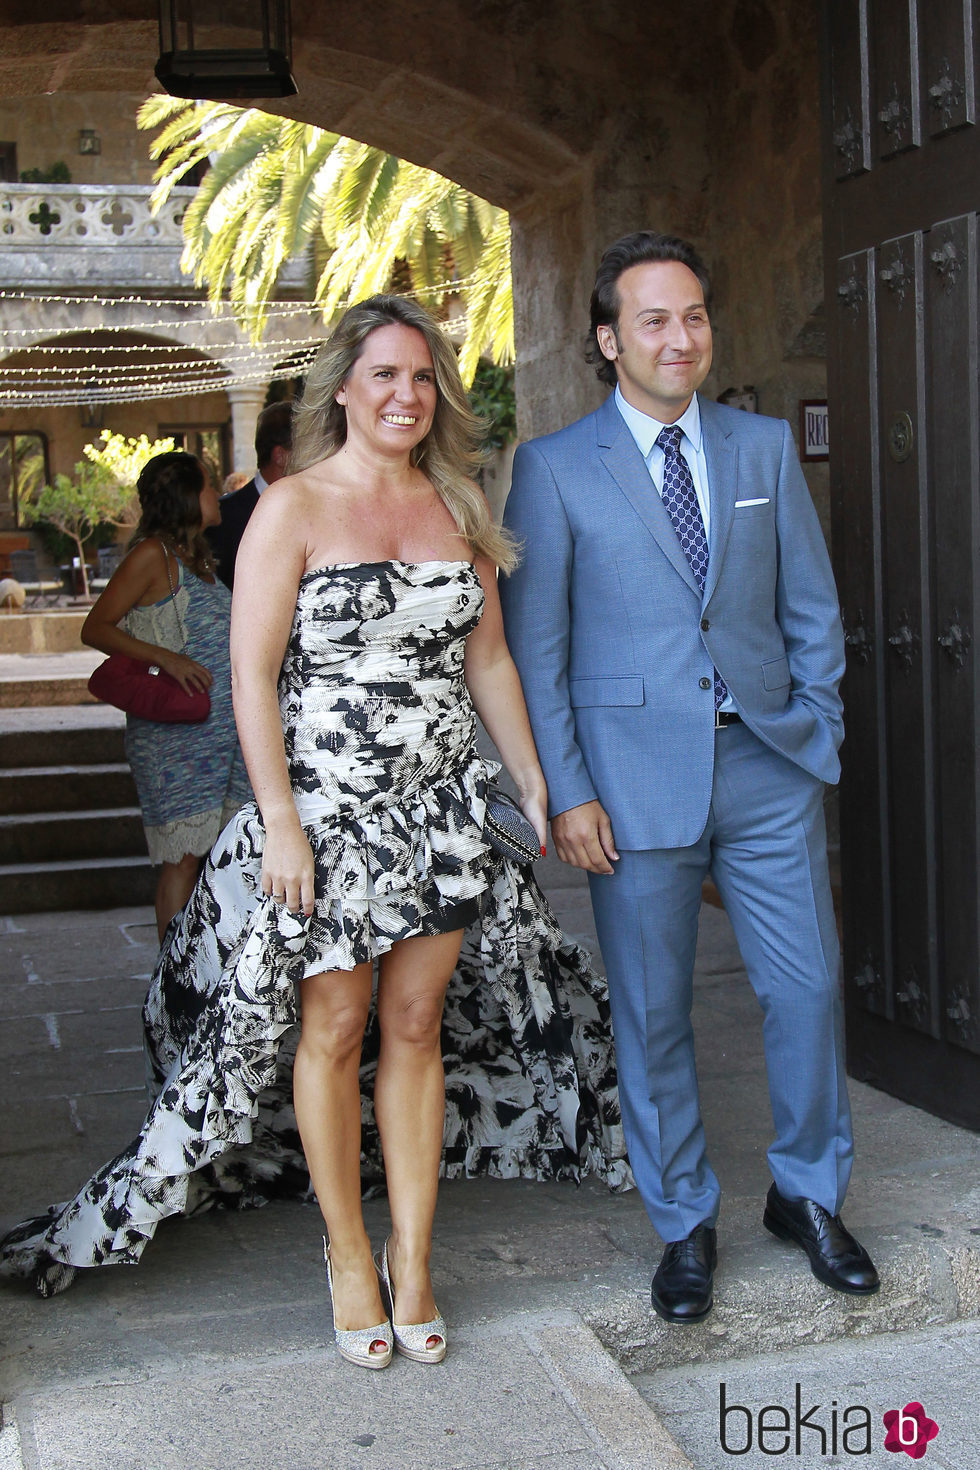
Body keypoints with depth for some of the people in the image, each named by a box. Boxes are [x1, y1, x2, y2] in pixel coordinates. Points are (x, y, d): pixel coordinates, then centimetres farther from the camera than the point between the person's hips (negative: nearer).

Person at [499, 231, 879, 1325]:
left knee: (809, 989, 6)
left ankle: (807, 1194, 29)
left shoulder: (765, 448, 9)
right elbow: (533, 647, -2)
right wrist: (567, 792, -8)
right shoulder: (555, 468, -1)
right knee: (651, 1015, 6)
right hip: (636, 773, -2)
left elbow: (811, 609, 12)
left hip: (767, 762, 3)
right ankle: (684, 1225, 25)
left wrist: (816, 741, 5)